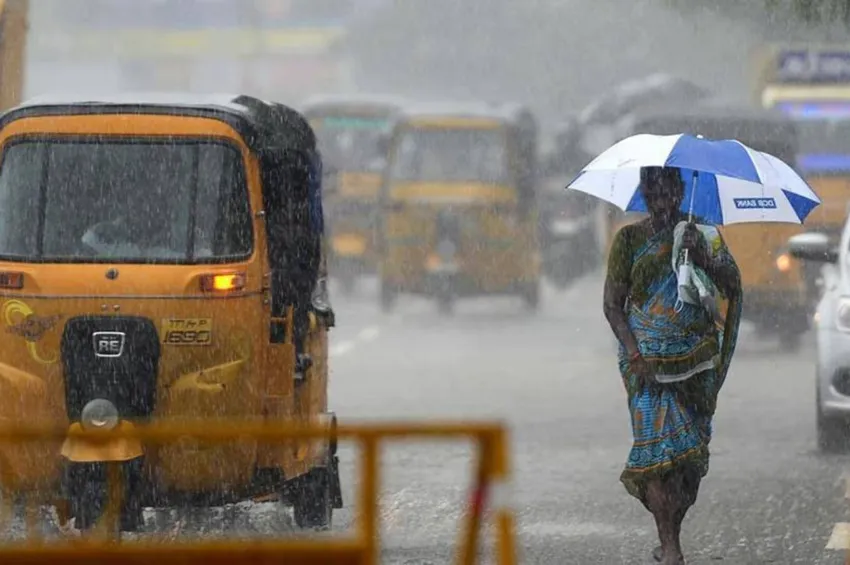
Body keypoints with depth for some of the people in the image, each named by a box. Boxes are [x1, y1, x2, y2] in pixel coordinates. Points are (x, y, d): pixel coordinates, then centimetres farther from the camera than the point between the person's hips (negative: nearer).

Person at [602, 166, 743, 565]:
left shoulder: (702, 235, 9)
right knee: (659, 445, -13)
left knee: (691, 451, 2)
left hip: (696, 359, 2)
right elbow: (613, 304, 2)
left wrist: (702, 257, -18)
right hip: (648, 362, -2)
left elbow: (732, 285, -1)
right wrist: (634, 353, -11)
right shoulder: (630, 239, 4)